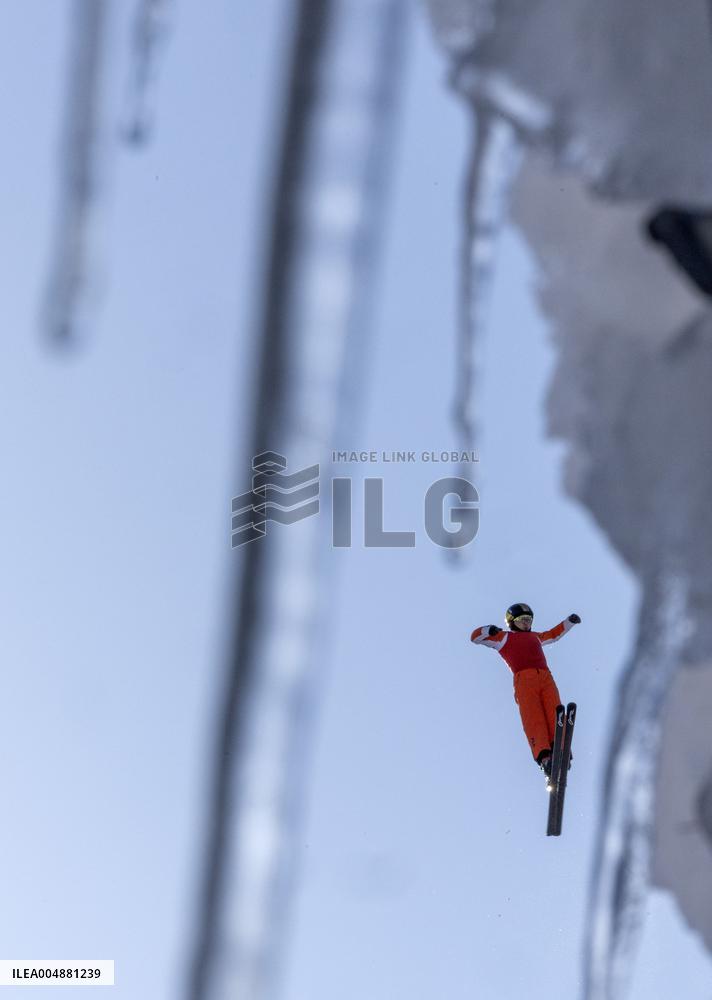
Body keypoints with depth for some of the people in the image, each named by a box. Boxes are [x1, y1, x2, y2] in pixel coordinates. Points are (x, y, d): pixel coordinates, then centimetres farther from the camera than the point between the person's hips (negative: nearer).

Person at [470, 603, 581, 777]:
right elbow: (476, 637, 21)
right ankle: (544, 757, -40)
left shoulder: (535, 637, 39)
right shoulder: (504, 637, 24)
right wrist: (489, 630, 1)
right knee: (533, 718, -23)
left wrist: (570, 621, 49)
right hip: (524, 678, -5)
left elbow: (554, 634, 57)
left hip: (546, 677, 5)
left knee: (554, 714, -20)